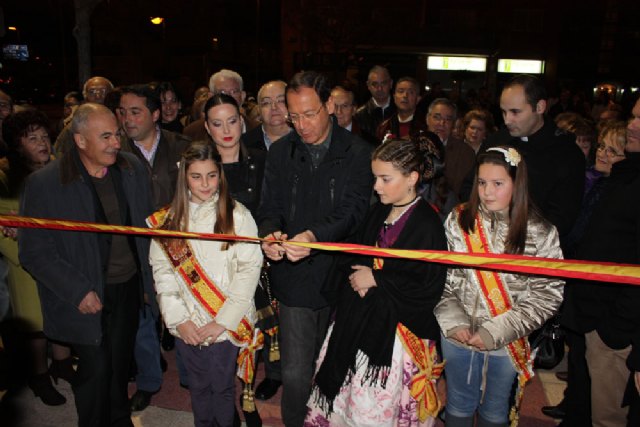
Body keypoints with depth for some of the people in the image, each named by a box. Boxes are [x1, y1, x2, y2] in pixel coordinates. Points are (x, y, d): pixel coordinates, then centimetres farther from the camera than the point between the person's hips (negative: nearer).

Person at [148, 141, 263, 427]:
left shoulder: (237, 215, -9)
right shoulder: (168, 219, 1)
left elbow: (250, 268, -11)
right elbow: (161, 270, 0)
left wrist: (223, 320, -13)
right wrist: (179, 319, -8)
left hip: (225, 326, -3)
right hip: (186, 327, 3)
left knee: (222, 388, 11)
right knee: (198, 387, 19)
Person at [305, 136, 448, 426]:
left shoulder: (427, 225, -14)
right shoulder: (377, 213, 7)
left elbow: (429, 289, -18)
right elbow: (351, 258, 14)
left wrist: (375, 279, -14)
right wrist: (353, 278, -7)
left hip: (396, 331, -6)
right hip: (358, 322, 6)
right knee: (343, 398, 12)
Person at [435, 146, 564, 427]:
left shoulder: (541, 233, -10)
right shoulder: (458, 221, -7)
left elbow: (546, 297, -10)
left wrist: (496, 331, -17)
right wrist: (453, 322, -14)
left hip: (507, 344, -1)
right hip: (457, 338, 1)